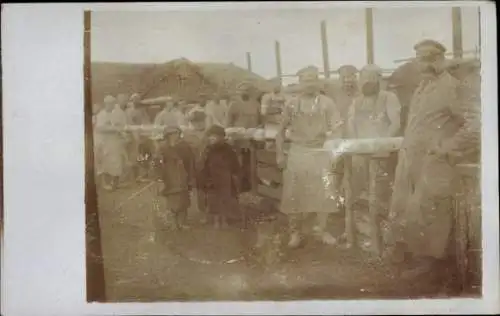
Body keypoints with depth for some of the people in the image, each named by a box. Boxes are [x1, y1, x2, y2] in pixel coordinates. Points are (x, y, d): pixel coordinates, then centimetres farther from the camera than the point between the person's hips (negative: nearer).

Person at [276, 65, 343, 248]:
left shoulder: (327, 103, 0)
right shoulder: (291, 105, 4)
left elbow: (337, 129, -4)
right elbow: (281, 130, 8)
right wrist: (279, 154, 4)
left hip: (320, 153, -1)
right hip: (297, 153, 1)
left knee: (323, 192, 4)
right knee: (295, 193, 4)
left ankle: (321, 229, 19)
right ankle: (295, 231, 16)